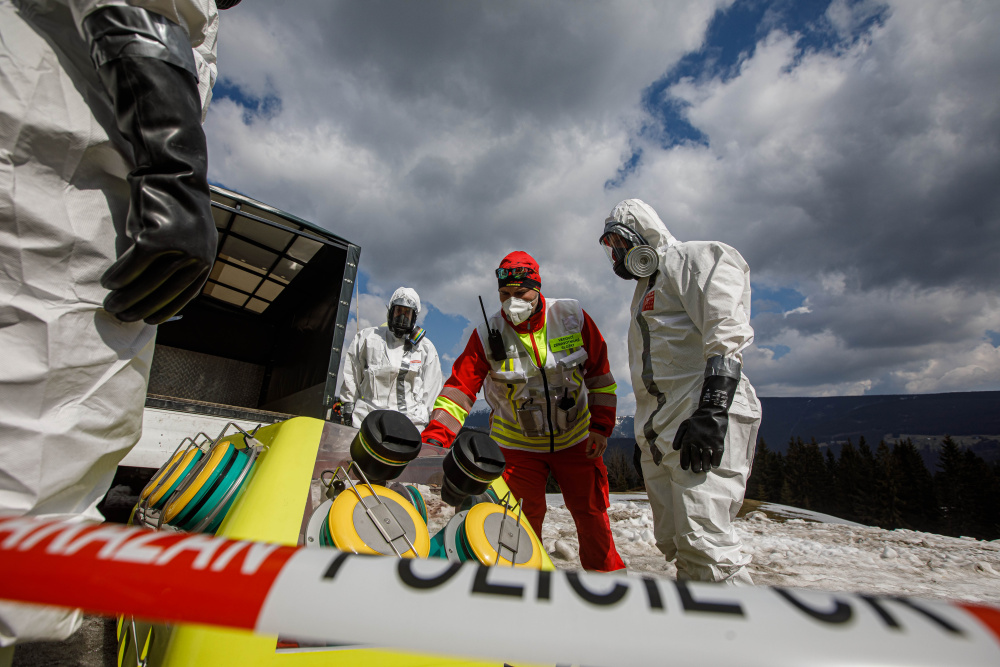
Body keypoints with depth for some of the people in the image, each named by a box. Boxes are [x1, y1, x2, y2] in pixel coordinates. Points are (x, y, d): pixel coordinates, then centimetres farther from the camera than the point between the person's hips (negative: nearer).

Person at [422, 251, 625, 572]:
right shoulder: (487, 334, -15)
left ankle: (608, 572, 34)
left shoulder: (571, 316, -12)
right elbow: (460, 387, -17)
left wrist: (601, 425, -4)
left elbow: (599, 374, -2)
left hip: (575, 437, 1)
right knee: (523, 519, 0)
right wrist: (434, 437, -29)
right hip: (518, 443, -1)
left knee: (591, 513, 9)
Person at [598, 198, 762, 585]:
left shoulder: (697, 259, 0)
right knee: (673, 541, 9)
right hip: (660, 433, 9)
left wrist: (711, 410, -25)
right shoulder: (646, 286, 26)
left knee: (702, 540, -13)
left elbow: (728, 334, -15)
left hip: (704, 423, -8)